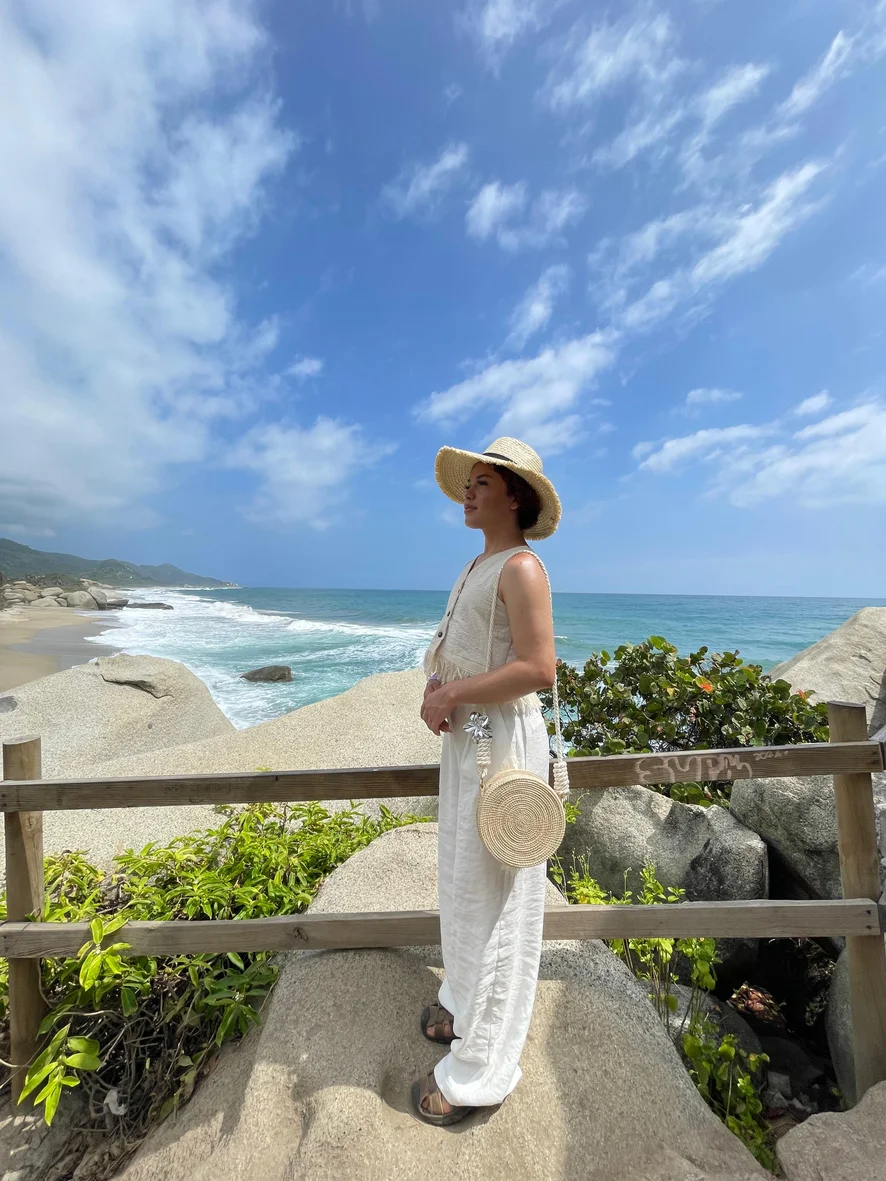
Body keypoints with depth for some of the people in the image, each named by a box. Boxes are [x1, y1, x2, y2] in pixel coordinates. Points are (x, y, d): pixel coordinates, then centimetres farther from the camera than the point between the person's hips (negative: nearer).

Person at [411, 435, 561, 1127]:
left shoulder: (521, 567, -15)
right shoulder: (479, 566, 13)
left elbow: (538, 668, -24)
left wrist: (450, 699, -17)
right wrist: (435, 690, -1)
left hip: (503, 739, -9)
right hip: (462, 735, 9)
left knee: (492, 894, 6)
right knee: (462, 880, 23)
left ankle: (481, 1069, 27)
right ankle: (468, 1004, 47)